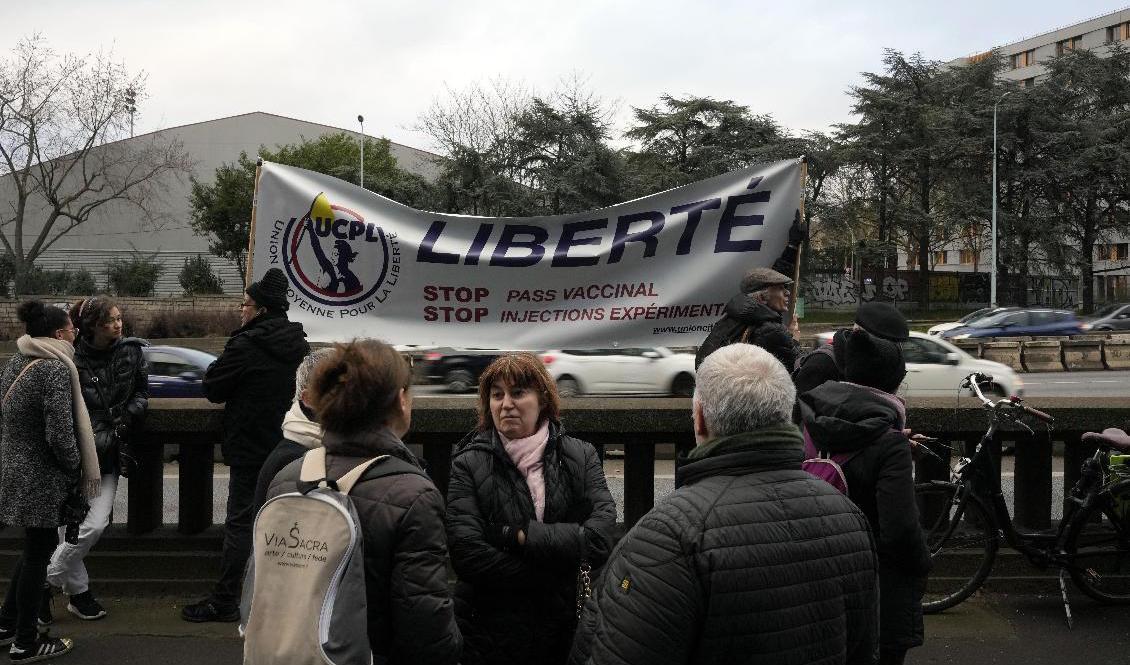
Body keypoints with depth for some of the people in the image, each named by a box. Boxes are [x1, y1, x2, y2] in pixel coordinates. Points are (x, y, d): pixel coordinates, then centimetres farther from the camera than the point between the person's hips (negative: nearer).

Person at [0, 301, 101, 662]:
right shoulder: (55, 369, -19)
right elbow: (59, 433, -23)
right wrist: (76, 471, -6)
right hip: (42, 477, -9)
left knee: (37, 547, 22)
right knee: (38, 554, 3)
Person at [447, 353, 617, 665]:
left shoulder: (580, 457, -1)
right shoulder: (469, 464, -7)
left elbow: (601, 537, -14)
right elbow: (467, 555, -18)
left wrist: (522, 535, -19)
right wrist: (554, 576, -17)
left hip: (570, 628, 2)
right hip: (492, 634, -2)